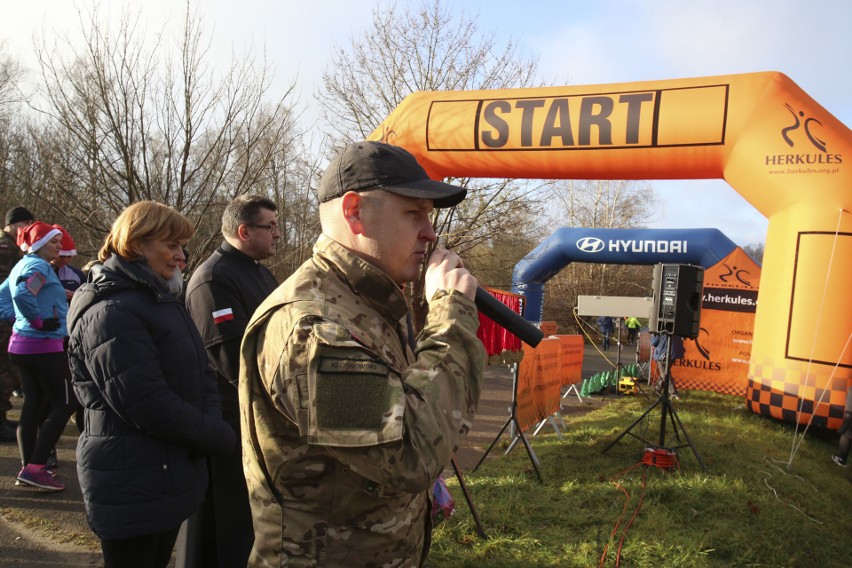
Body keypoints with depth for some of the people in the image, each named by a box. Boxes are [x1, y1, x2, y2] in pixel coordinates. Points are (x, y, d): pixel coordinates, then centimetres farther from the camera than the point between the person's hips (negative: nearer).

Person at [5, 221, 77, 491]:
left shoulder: (21, 266, 15)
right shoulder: (39, 266, -14)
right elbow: (22, 294, -31)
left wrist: (21, 320, 16)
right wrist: (39, 322, -21)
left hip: (22, 345, 10)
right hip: (44, 346, -10)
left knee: (33, 405, 13)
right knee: (65, 404, -5)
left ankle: (29, 467, 18)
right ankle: (35, 467, -6)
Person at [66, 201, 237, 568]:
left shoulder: (162, 300, 12)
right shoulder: (110, 314, -20)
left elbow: (200, 376, 12)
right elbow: (149, 405, -25)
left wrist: (211, 426, -7)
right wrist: (220, 439, -14)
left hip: (169, 474, 9)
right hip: (132, 485, -9)